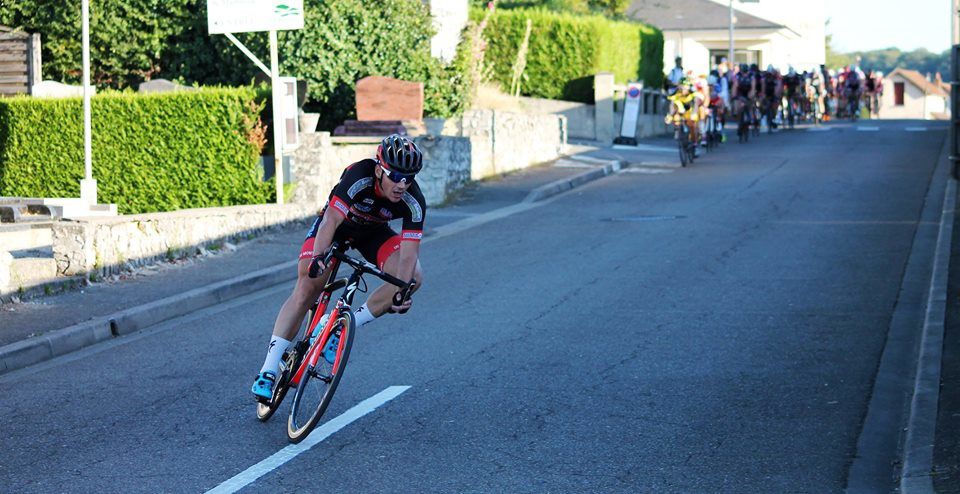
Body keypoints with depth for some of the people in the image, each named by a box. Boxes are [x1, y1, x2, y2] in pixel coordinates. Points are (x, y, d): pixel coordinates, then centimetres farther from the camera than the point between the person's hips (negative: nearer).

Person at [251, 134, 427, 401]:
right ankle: (268, 371, -15)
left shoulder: (414, 203, -30)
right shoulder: (358, 177, -38)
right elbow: (331, 220, -45)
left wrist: (402, 293, -48)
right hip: (336, 223, -3)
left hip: (373, 232, 3)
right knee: (306, 289, -18)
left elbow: (408, 254, -33)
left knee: (414, 277, -22)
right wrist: (318, 256, -61)